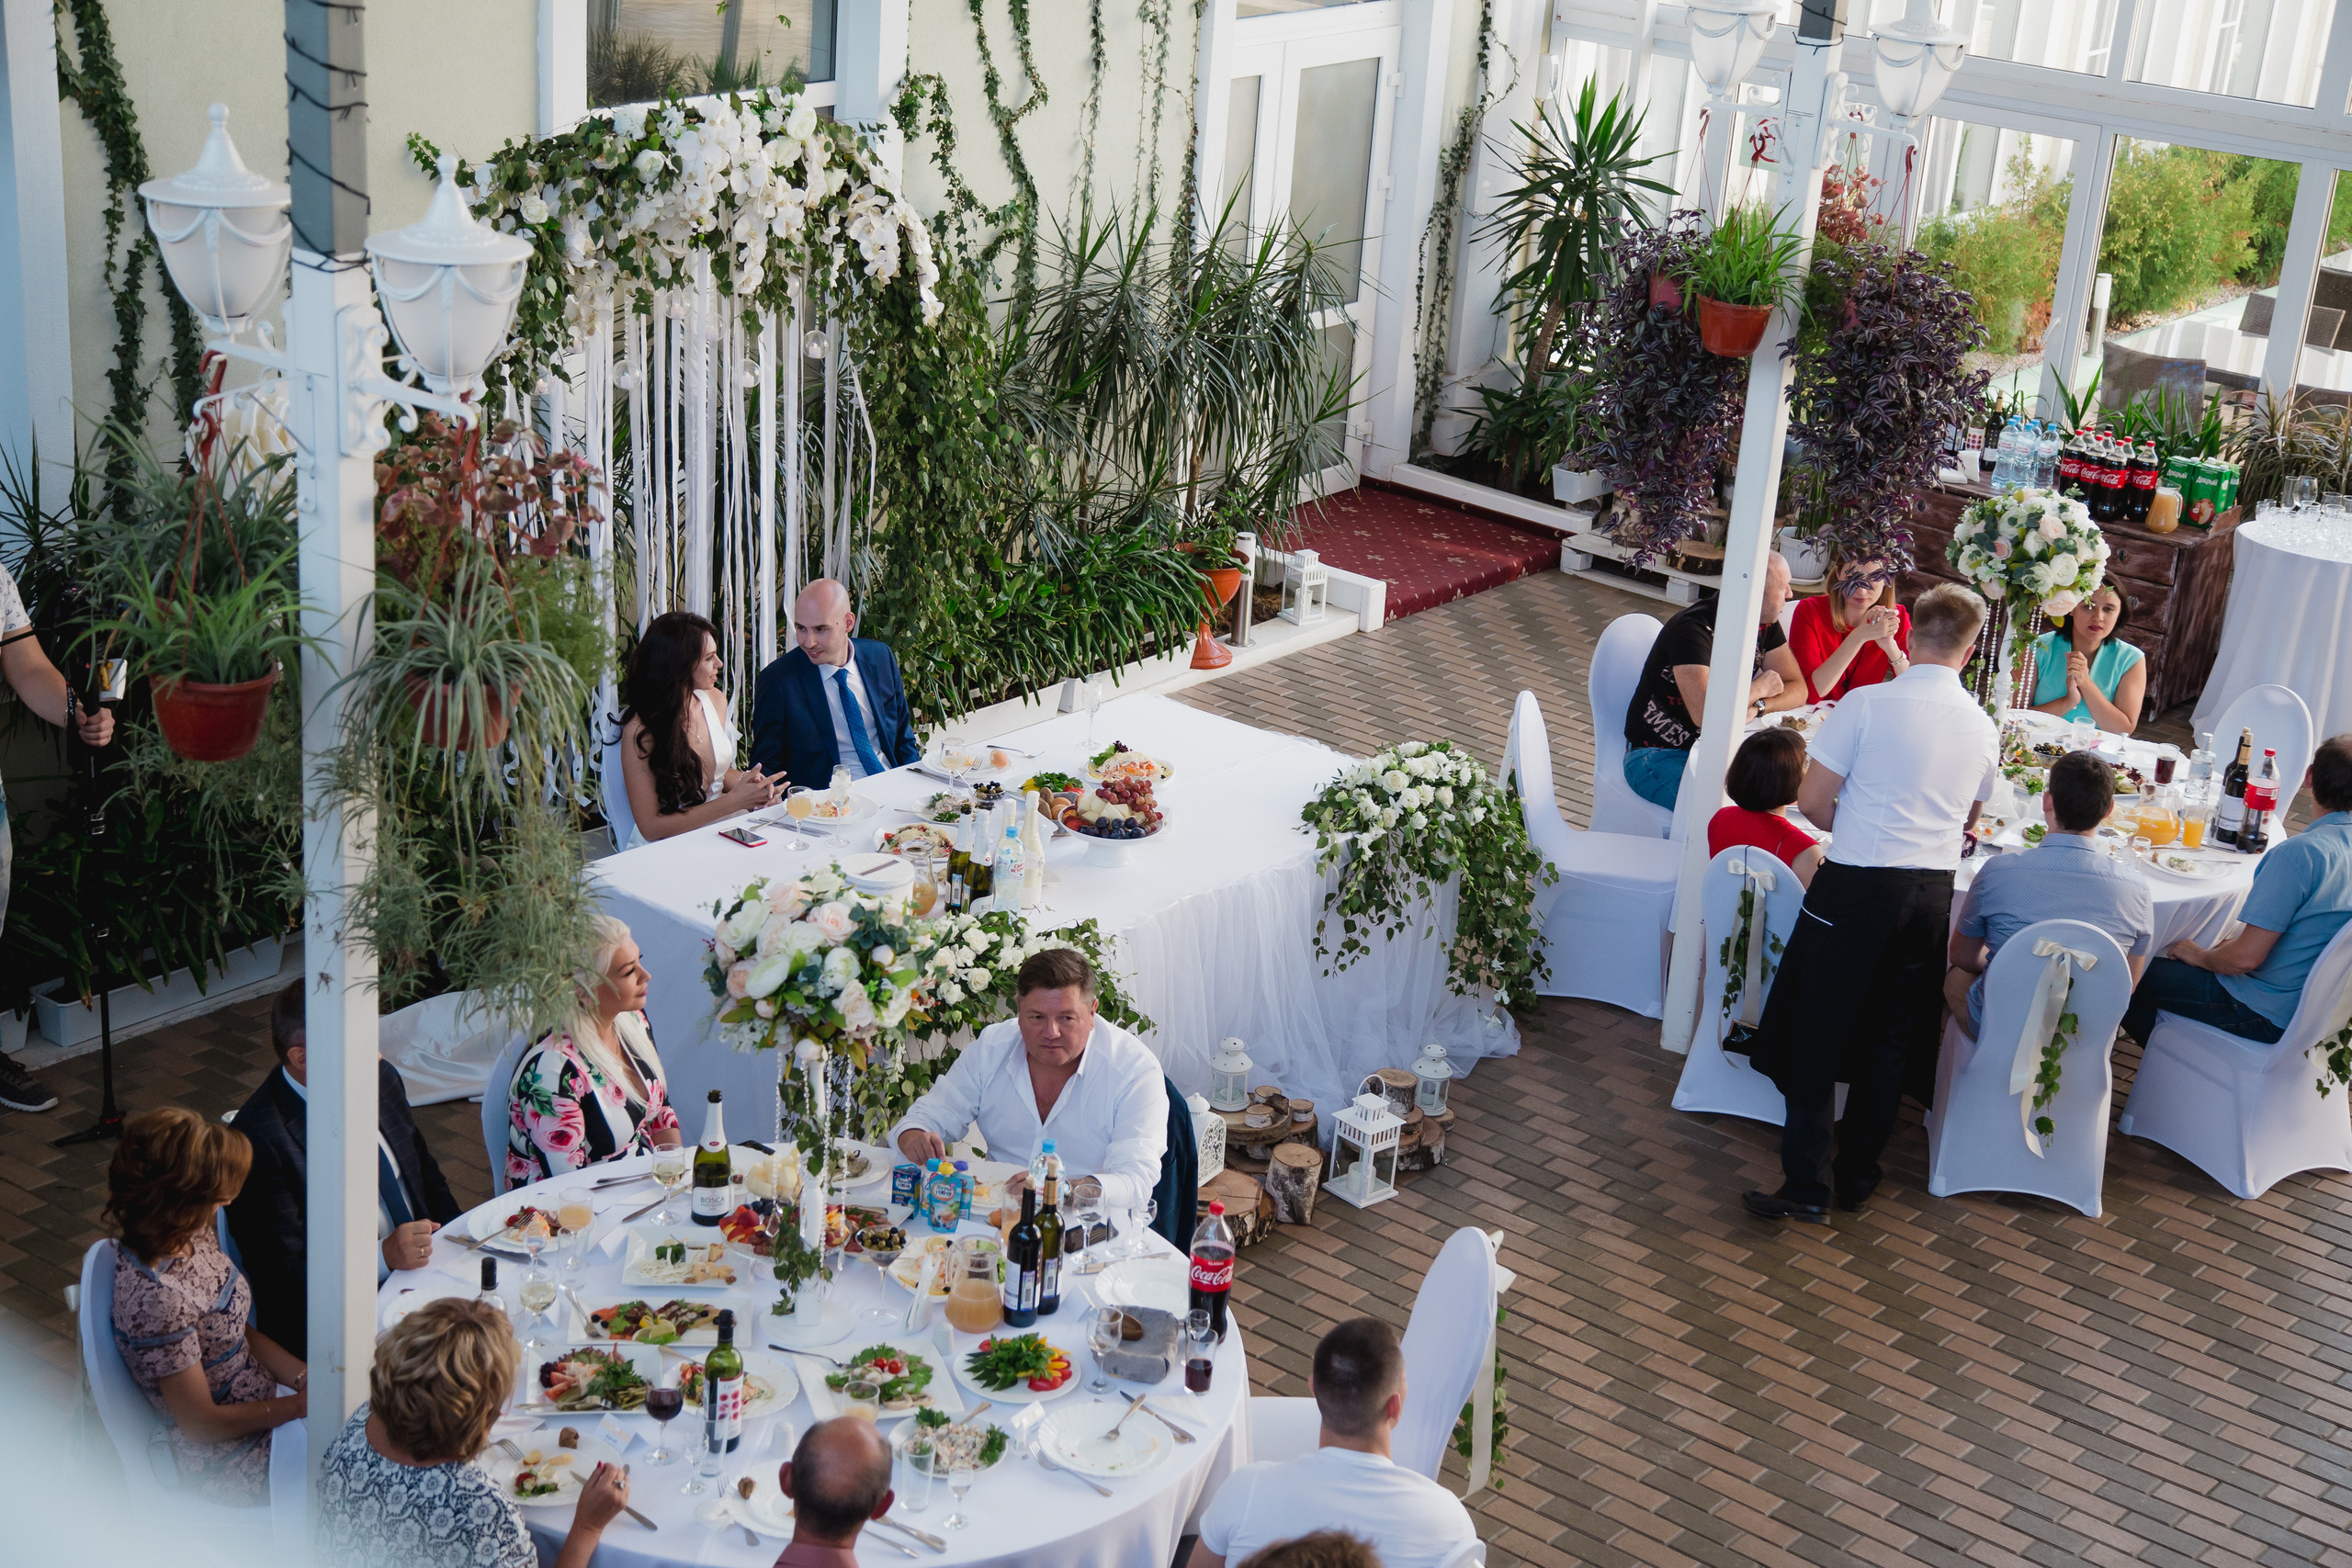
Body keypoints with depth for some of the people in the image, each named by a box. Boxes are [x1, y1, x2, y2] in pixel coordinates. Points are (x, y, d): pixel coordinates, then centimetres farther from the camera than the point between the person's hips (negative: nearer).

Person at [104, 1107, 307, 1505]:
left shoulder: (193, 1235, -6)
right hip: (228, 1462, -8)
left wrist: (306, 1378, -7)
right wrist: (301, 1404, -17)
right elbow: (202, 1424, -22)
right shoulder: (157, 1297, -32)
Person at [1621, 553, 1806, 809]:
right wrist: (1759, 687, -17)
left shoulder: (1765, 625, 3)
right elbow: (1704, 713, -35)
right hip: (1658, 756, -8)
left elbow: (1797, 689, 5)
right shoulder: (1693, 629, -23)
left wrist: (1756, 706, -17)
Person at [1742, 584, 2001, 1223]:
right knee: (1892, 1038, 16)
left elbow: (1813, 801, -7)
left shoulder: (1867, 703, -10)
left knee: (1819, 1033, 3)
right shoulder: (1983, 728, 6)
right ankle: (1857, 1174, 25)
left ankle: (1807, 1185, 0)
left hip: (1857, 885, -5)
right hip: (1934, 890, 5)